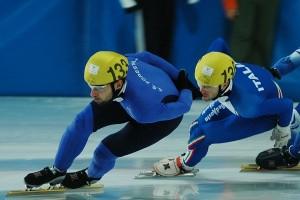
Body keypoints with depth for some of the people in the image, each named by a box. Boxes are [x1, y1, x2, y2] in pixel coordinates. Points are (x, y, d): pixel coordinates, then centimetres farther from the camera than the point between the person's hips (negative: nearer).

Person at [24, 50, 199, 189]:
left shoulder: (143, 110, -45)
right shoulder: (117, 64, -32)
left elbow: (182, 107, -31)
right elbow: (146, 56, -14)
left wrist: (185, 90, -7)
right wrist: (178, 77, 1)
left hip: (165, 114, -6)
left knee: (106, 150, -14)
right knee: (84, 120, -5)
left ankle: (91, 175, 23)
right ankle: (58, 171, 13)